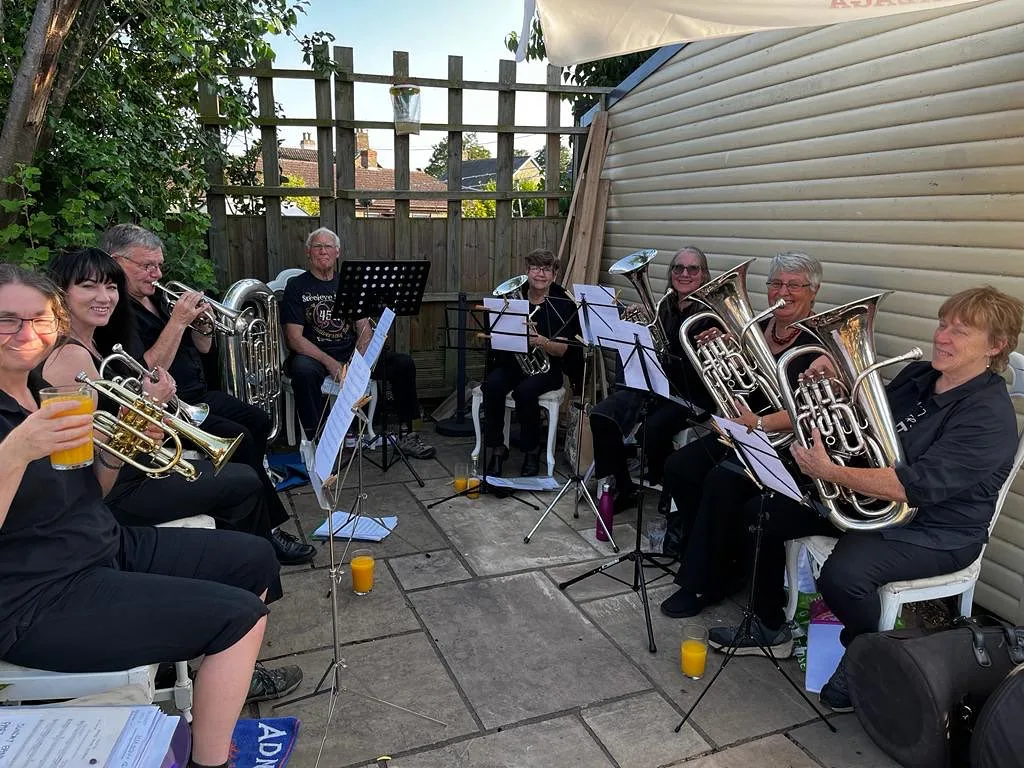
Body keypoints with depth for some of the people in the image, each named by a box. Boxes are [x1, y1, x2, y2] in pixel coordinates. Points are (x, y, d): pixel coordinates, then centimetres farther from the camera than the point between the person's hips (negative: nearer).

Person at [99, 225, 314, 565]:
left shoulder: (157, 298, 13)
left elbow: (203, 348, 17)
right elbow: (147, 373, -24)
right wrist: (178, 321, -23)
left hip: (197, 394, 10)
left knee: (259, 421, 4)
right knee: (239, 437, -22)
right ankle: (269, 530, -14)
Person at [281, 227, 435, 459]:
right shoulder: (297, 287, 3)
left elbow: (364, 328, 7)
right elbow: (293, 338, -8)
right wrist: (330, 363, -22)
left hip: (351, 352, 4)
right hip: (314, 355, -4)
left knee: (403, 363, -14)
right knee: (303, 370, -39)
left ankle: (406, 435, -5)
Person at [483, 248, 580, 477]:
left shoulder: (563, 304, -2)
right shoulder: (512, 297, 6)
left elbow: (561, 350, -9)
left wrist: (539, 340, -30)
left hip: (545, 367, -2)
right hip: (510, 362, 3)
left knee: (525, 390, -33)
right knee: (492, 386, -29)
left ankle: (532, 449, -9)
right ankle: (497, 448, -12)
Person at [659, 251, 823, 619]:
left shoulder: (821, 341, -8)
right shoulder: (758, 329, 12)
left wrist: (760, 423, -31)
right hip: (742, 431, 7)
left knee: (723, 479, -29)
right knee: (678, 467, -12)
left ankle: (703, 582, -11)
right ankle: (721, 563, 3)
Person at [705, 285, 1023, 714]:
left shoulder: (989, 414, -21)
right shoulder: (917, 377, 5)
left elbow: (914, 486, -30)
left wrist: (831, 473, -35)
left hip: (936, 532, -9)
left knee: (842, 575, -35)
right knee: (763, 513, 4)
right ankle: (769, 629, 21)